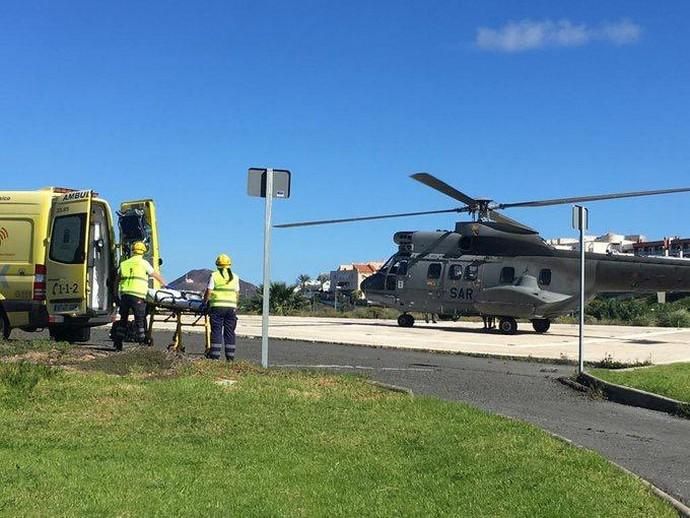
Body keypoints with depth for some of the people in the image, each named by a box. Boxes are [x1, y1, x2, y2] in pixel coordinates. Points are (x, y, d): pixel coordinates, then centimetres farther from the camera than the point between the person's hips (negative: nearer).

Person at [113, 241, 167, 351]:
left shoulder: (124, 263, 16)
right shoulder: (143, 263, 4)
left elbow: (117, 279, 19)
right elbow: (156, 275, 9)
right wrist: (165, 284, 22)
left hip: (124, 294, 4)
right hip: (137, 296, -4)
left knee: (123, 319, 13)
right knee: (140, 320, 2)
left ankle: (118, 343, 14)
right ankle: (142, 344, 2)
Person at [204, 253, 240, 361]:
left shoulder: (214, 276, -1)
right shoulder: (235, 277, 10)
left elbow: (208, 292, -3)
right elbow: (237, 294, 11)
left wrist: (204, 302, 12)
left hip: (217, 307, -3)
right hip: (231, 308, 3)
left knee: (216, 332, 1)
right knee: (229, 332, 7)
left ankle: (215, 356, -2)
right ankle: (230, 357, 8)